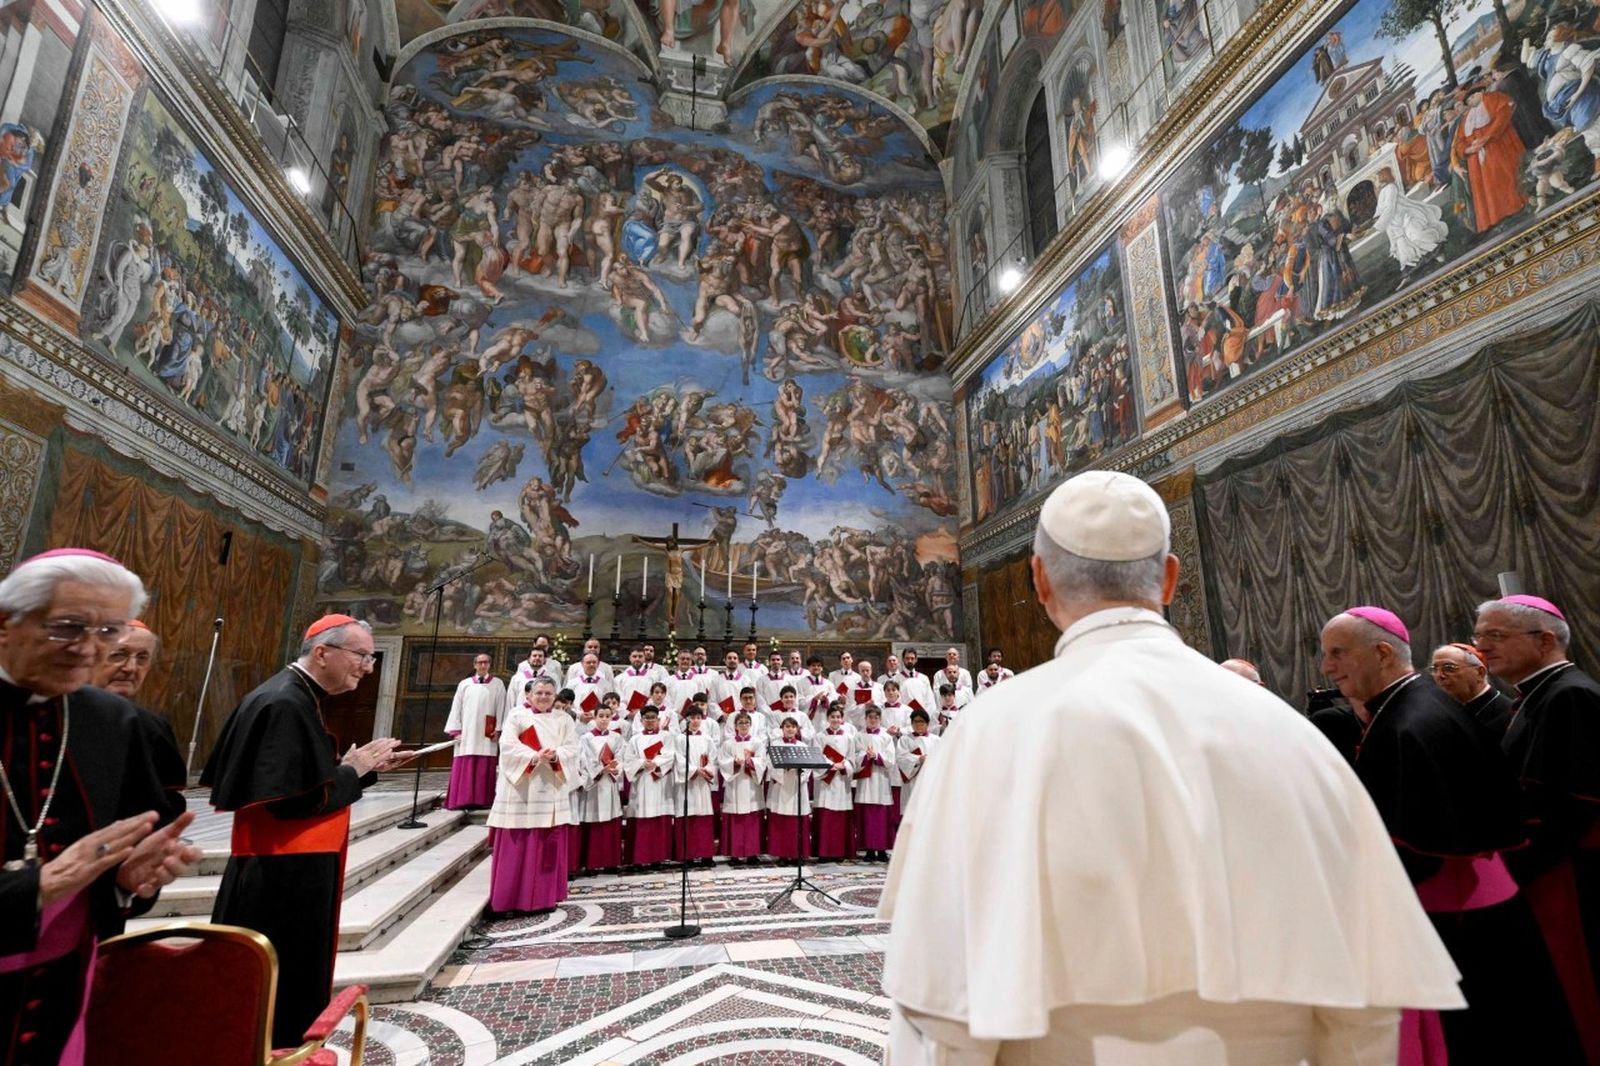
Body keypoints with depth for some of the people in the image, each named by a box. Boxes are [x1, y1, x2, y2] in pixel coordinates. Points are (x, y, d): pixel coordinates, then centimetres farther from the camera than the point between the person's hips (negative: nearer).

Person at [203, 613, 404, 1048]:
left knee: (293, 985, 21)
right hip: (281, 878, -10)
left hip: (292, 872, 10)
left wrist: (367, 766, 4)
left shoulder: (299, 698, 9)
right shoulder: (283, 704, -22)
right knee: (282, 992, 6)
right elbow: (291, 801, -26)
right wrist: (354, 770, -14)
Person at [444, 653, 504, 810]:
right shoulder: (464, 684, 11)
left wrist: (498, 729, -4)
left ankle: (482, 800, -1)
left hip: (487, 733, -1)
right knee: (464, 768, -4)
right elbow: (456, 708, 8)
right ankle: (463, 800, 0)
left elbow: (501, 708, 4)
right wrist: (456, 730, 0)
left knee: (485, 768, -5)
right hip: (467, 732, 1)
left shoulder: (497, 684, 8)